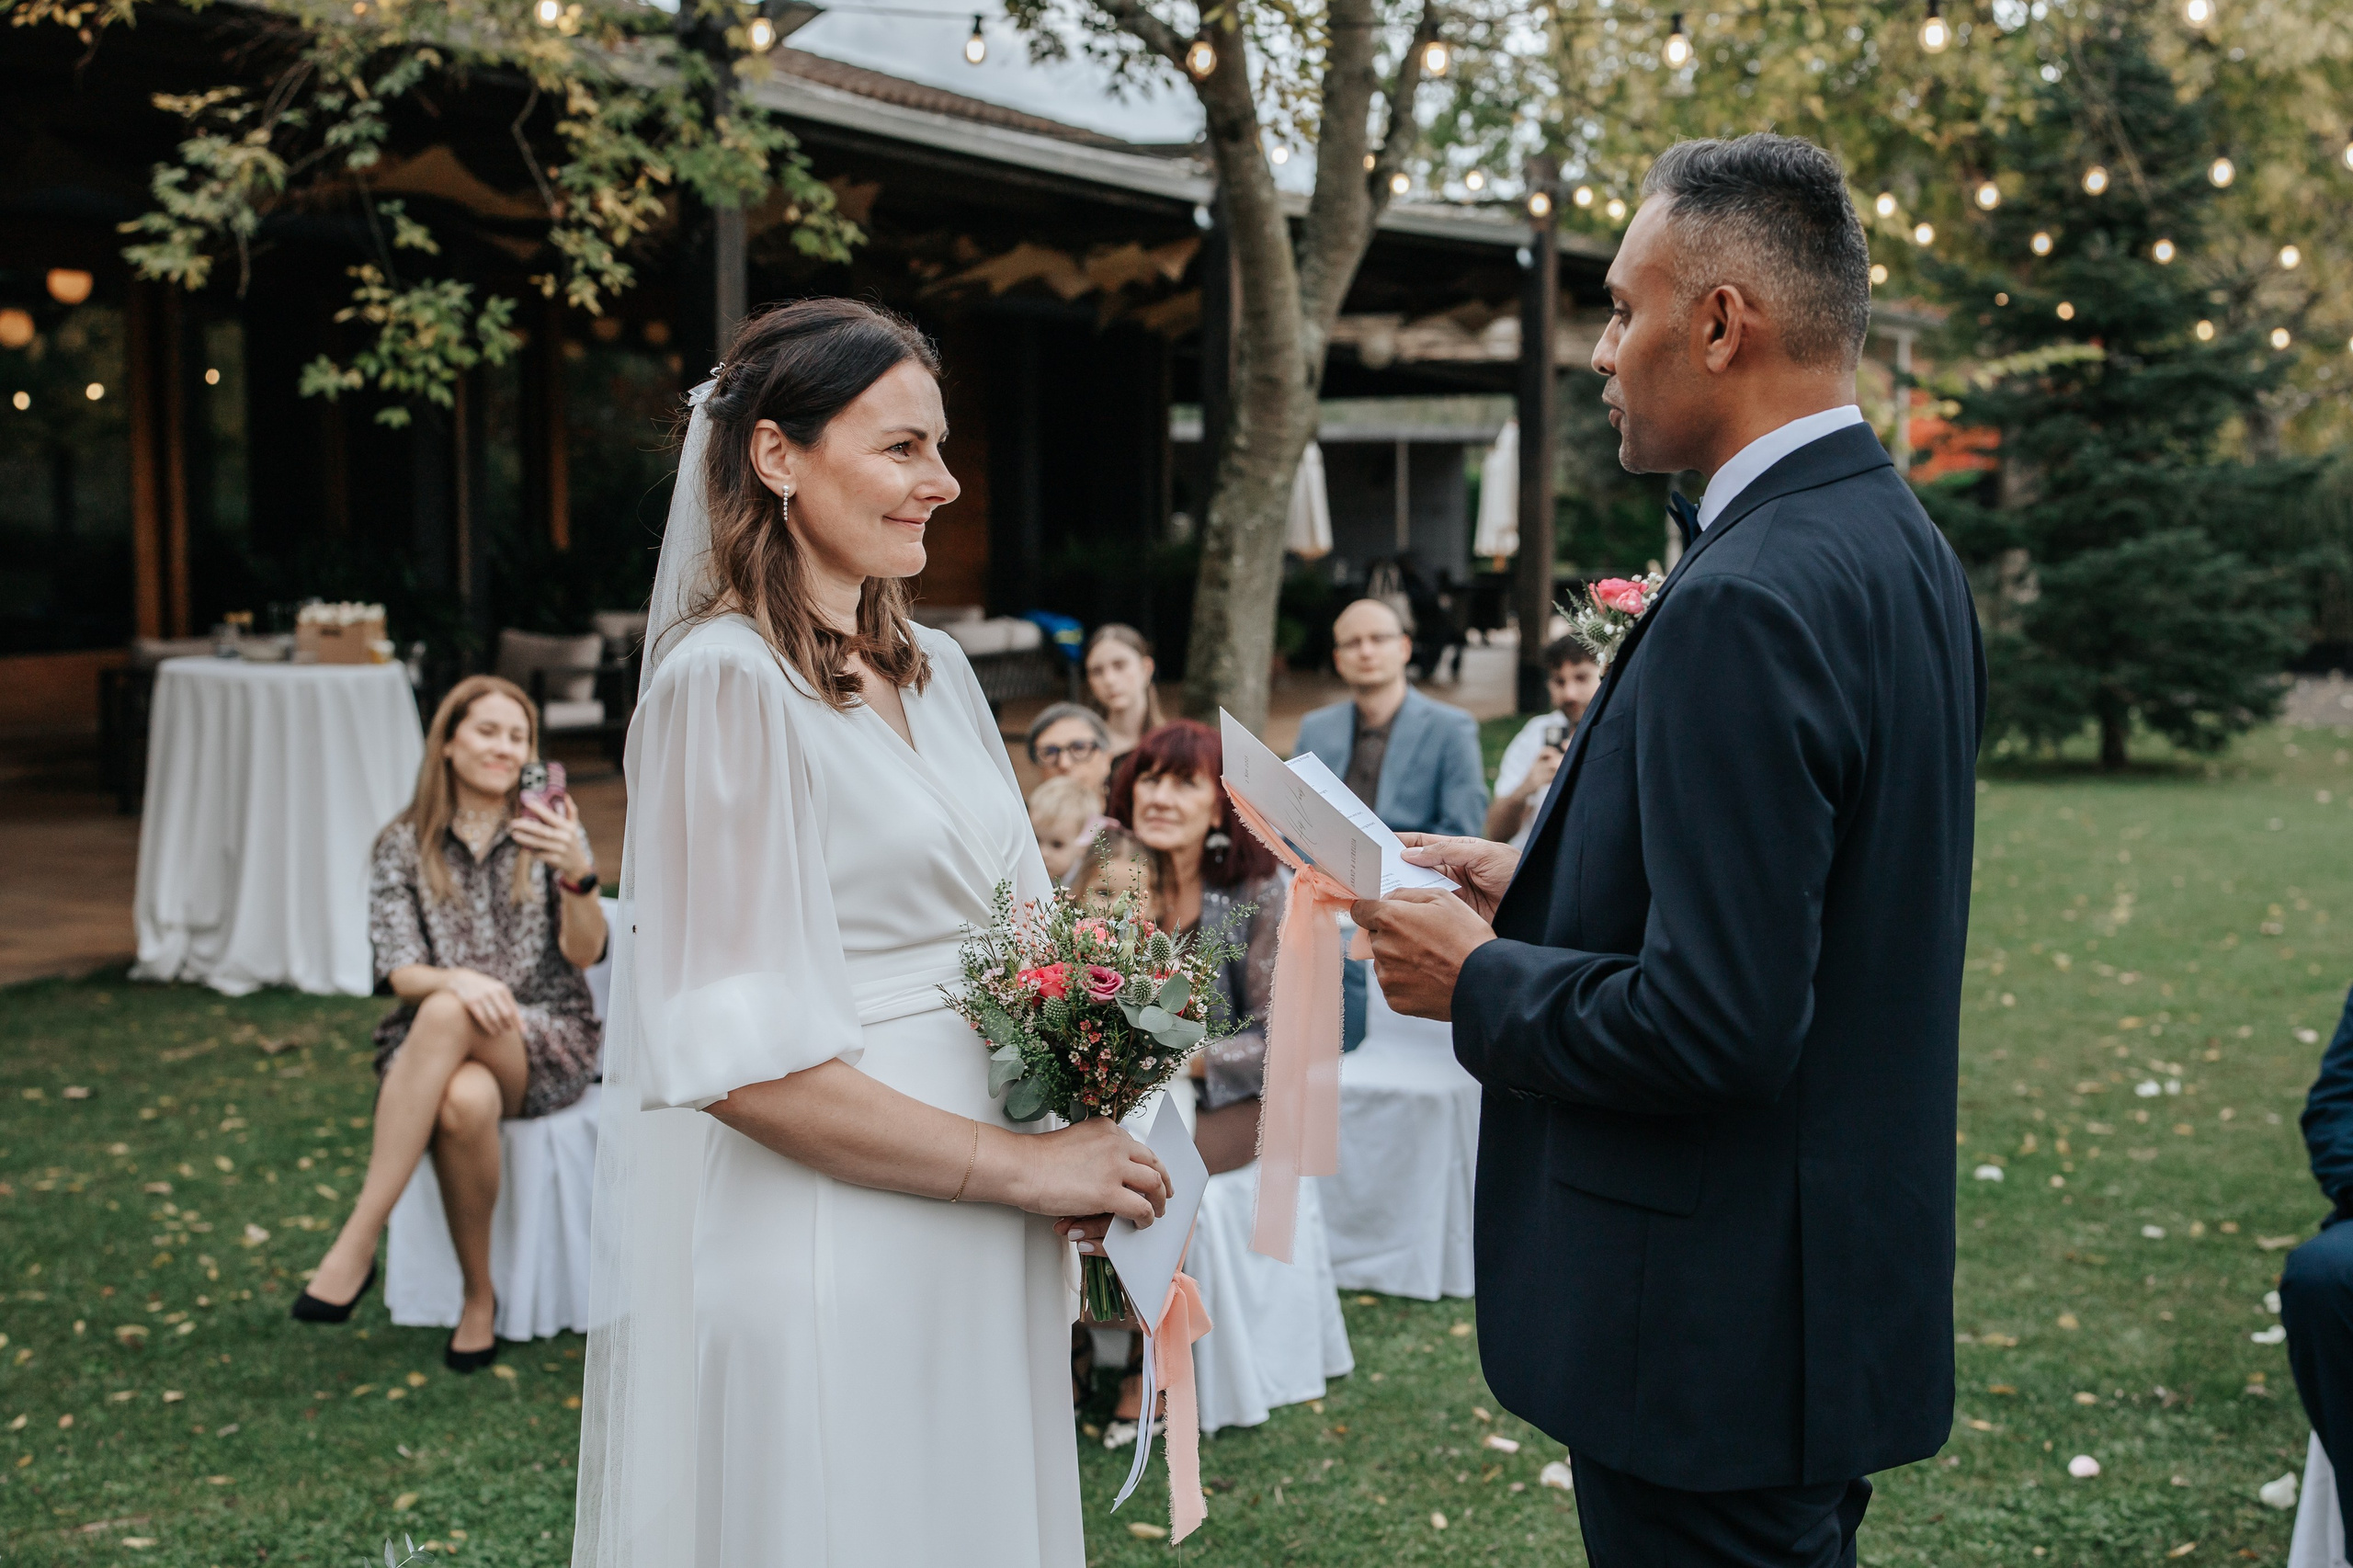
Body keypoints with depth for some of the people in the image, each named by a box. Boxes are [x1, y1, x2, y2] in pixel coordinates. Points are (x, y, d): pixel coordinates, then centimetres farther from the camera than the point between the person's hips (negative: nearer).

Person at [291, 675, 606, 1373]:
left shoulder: (550, 830, 5)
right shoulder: (404, 846, 7)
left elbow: (585, 954, -5)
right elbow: (400, 972, -2)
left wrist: (576, 873, -24)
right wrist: (458, 980, -26)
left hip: (547, 1042, -1)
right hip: (433, 1046, 1)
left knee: (448, 1016, -36)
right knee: (464, 1103, -38)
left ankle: (358, 1243, -31)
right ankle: (477, 1297, -21)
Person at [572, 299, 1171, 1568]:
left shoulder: (933, 669, 9)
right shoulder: (726, 681, -14)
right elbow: (740, 1058, -19)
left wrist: (1084, 1148, -4)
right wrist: (1016, 1167, -14)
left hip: (972, 1251, 7)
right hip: (816, 1238, -7)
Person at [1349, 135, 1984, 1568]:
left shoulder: (1747, 605, -24)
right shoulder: (1901, 542, 7)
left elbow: (1712, 1026, -27)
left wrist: (1477, 982, -12)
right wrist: (1541, 886, 9)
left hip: (1718, 1335, -10)